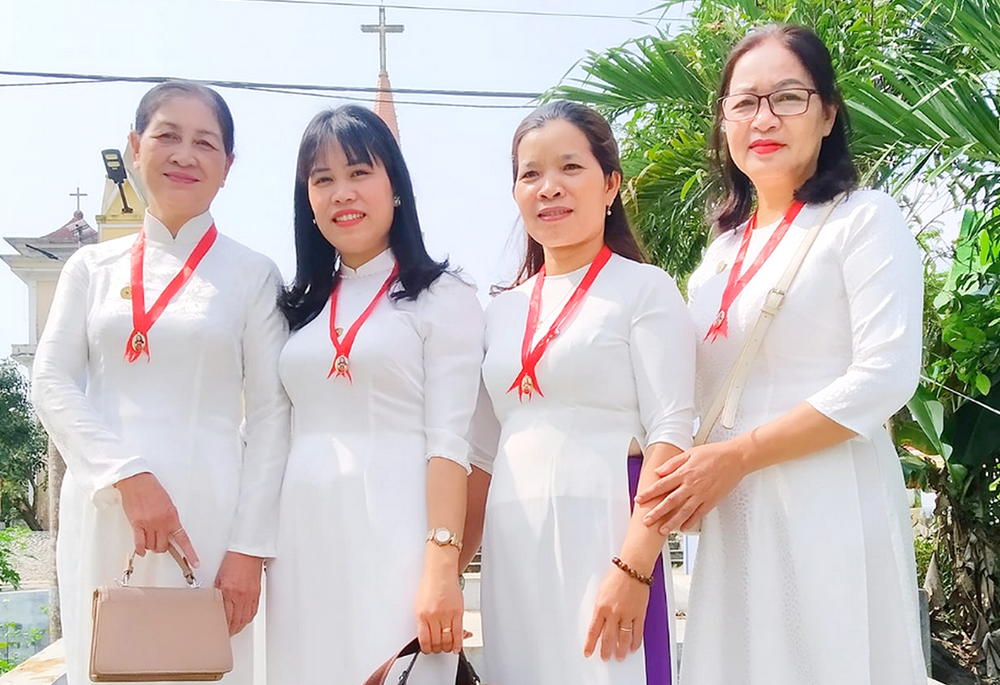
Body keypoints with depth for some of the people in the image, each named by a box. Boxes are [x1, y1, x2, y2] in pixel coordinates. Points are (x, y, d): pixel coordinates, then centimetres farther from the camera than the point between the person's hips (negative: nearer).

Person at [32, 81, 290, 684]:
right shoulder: (93, 267, 11)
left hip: (207, 511, -2)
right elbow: (53, 385, 3)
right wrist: (127, 475, -13)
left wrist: (249, 549, -7)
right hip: (100, 507, 2)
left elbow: (270, 415, 0)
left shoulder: (252, 274, 5)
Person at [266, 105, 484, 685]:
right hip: (305, 535, 5)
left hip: (394, 530, -5)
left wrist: (442, 565, -17)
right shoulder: (303, 306, 16)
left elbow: (448, 440, -8)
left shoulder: (442, 298, 0)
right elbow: (280, 431, 16)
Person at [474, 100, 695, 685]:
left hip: (601, 531, -5)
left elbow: (669, 435, -9)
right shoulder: (503, 311, 15)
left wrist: (633, 567, -19)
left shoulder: (645, 289, 0)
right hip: (512, 546, 5)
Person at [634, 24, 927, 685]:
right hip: (732, 517, 6)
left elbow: (886, 377, -14)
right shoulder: (722, 251, 16)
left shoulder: (865, 218, -3)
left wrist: (735, 456, -15)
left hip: (830, 510, -6)